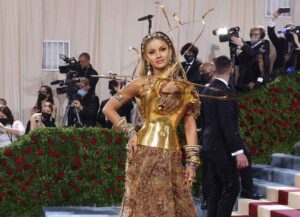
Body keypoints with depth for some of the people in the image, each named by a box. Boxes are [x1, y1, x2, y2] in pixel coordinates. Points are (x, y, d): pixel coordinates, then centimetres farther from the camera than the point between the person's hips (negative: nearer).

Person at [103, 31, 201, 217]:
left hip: (172, 158, 3)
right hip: (145, 155, -3)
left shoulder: (184, 87, 12)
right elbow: (108, 109, 9)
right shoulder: (141, 84, 4)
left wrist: (192, 162, 3)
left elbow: (190, 125, 9)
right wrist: (130, 132, -1)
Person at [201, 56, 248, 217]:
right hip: (222, 148, -8)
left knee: (213, 190, 11)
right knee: (231, 188, -3)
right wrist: (238, 151, -21)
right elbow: (227, 124, -21)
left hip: (208, 146, 9)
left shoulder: (207, 91, 10)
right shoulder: (224, 92, -16)